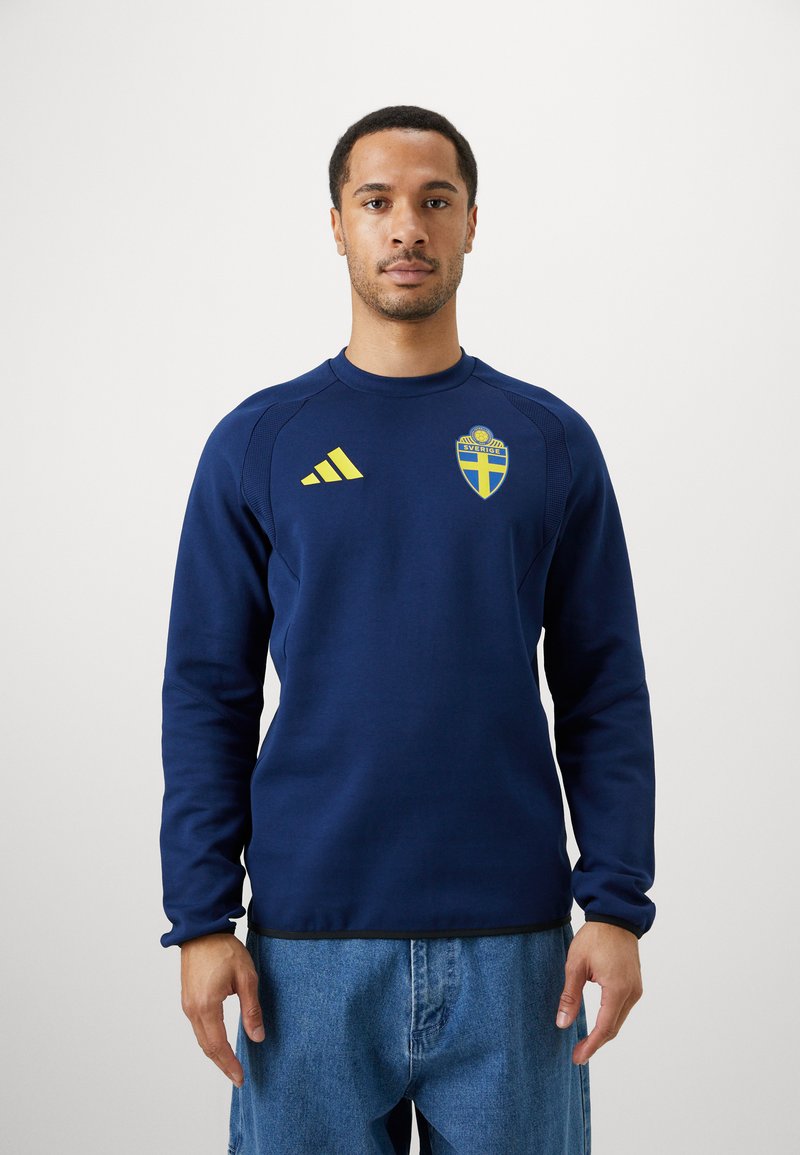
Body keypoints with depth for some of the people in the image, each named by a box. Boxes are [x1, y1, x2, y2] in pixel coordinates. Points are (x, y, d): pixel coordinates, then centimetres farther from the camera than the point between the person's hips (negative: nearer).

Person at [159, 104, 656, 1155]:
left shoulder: (550, 441, 4)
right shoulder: (258, 442, 2)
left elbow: (604, 693, 3)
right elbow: (207, 695, 1)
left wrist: (617, 905, -5)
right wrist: (200, 919, -5)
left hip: (512, 944, 1)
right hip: (309, 945, 0)